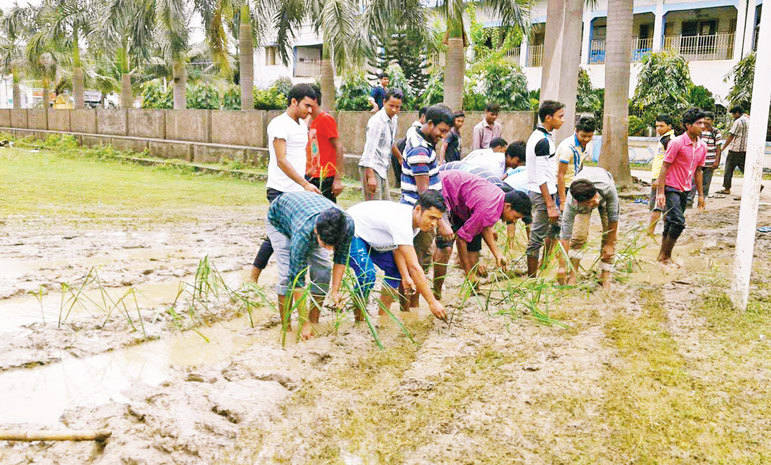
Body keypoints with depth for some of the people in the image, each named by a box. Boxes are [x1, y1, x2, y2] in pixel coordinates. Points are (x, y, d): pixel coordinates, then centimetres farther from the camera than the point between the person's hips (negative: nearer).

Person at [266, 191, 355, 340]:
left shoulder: (348, 224, -35)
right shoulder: (303, 233, -46)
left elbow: (341, 258, -14)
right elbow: (297, 279, -38)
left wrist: (335, 291, -16)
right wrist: (305, 323, -34)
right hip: (278, 219, -4)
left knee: (323, 269, -10)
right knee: (288, 274, -18)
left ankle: (315, 321, 5)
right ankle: (286, 328, -5)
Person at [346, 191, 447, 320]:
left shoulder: (414, 218, -8)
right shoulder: (402, 222, -36)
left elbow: (397, 248, 0)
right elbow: (414, 267, -38)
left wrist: (405, 276, -14)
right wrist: (432, 302, -35)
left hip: (370, 236, 10)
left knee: (395, 268, 4)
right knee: (367, 274, -28)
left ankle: (382, 317, 12)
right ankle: (359, 322, -10)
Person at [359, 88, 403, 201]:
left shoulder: (393, 119, 12)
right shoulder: (377, 120, -15)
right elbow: (370, 148, -23)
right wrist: (371, 176, -30)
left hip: (382, 169, 9)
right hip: (371, 168, -9)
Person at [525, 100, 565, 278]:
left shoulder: (537, 136, 12)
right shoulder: (544, 141, -19)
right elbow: (541, 177, -23)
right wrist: (550, 205, -22)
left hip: (538, 191, 11)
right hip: (543, 194, -11)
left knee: (556, 226, 23)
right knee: (537, 238, -3)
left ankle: (545, 265, 32)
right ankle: (532, 278, 5)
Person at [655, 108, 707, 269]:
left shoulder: (702, 146, 6)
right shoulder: (677, 143, -14)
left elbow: (698, 171, 14)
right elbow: (665, 167, -13)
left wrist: (701, 194, 14)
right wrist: (661, 192, -17)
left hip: (685, 190, 7)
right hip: (671, 189, -7)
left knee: (671, 224, 11)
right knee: (678, 222, -14)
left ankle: (663, 256, 20)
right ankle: (665, 256, 0)